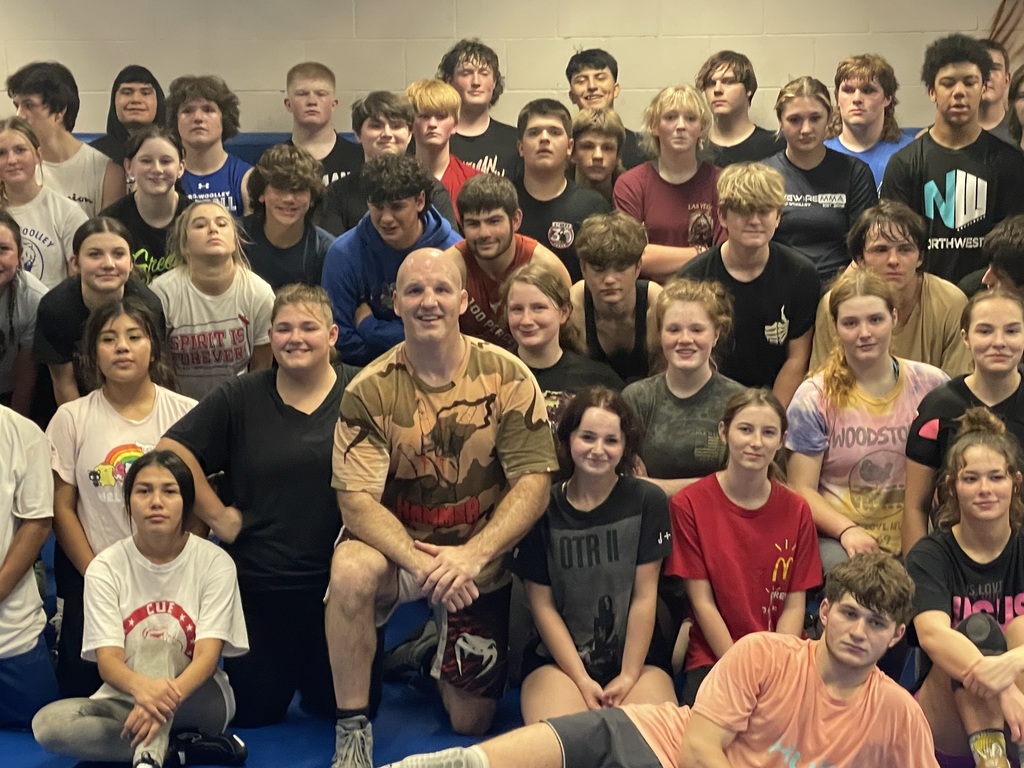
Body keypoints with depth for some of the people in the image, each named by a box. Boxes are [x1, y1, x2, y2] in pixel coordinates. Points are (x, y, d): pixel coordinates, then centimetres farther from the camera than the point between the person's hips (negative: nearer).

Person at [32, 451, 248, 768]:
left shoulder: (215, 562, -9)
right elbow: (107, 659, -17)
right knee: (47, 722, -27)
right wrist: (141, 687, -44)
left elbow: (208, 653, -19)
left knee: (155, 649, -32)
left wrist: (168, 695, -43)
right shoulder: (106, 567, -6)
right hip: (127, 699, 2)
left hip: (198, 698, -2)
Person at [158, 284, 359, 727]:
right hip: (257, 585, 1)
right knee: (253, 715, 11)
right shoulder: (239, 399, 2)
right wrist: (216, 514, -6)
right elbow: (172, 450, -3)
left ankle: (310, 681, 43)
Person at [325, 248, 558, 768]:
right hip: (397, 546, -1)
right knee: (350, 569, -37)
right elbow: (356, 500, -18)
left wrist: (472, 555, -30)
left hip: (480, 560, 1)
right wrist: (421, 563, -34)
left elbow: (534, 483, -16)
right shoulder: (370, 390, -14)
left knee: (470, 722, 6)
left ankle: (433, 654, 41)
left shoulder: (508, 378, -13)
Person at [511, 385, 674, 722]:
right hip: (558, 659, -1)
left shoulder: (647, 501, -2)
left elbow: (644, 596, -3)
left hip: (635, 657, 1)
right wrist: (582, 681, -10)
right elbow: (543, 604, -2)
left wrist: (628, 677, -9)